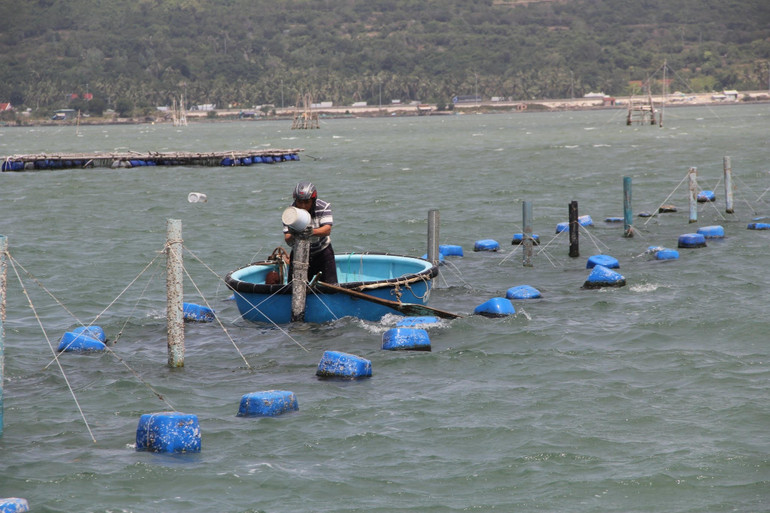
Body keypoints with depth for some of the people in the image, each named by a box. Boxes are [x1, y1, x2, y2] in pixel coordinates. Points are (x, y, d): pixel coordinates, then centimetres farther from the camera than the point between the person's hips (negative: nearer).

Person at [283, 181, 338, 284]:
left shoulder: (324, 207, -13)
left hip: (322, 251, 0)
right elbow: (287, 240, -22)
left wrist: (312, 232, -46)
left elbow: (327, 230, -26)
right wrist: (293, 236, -46)